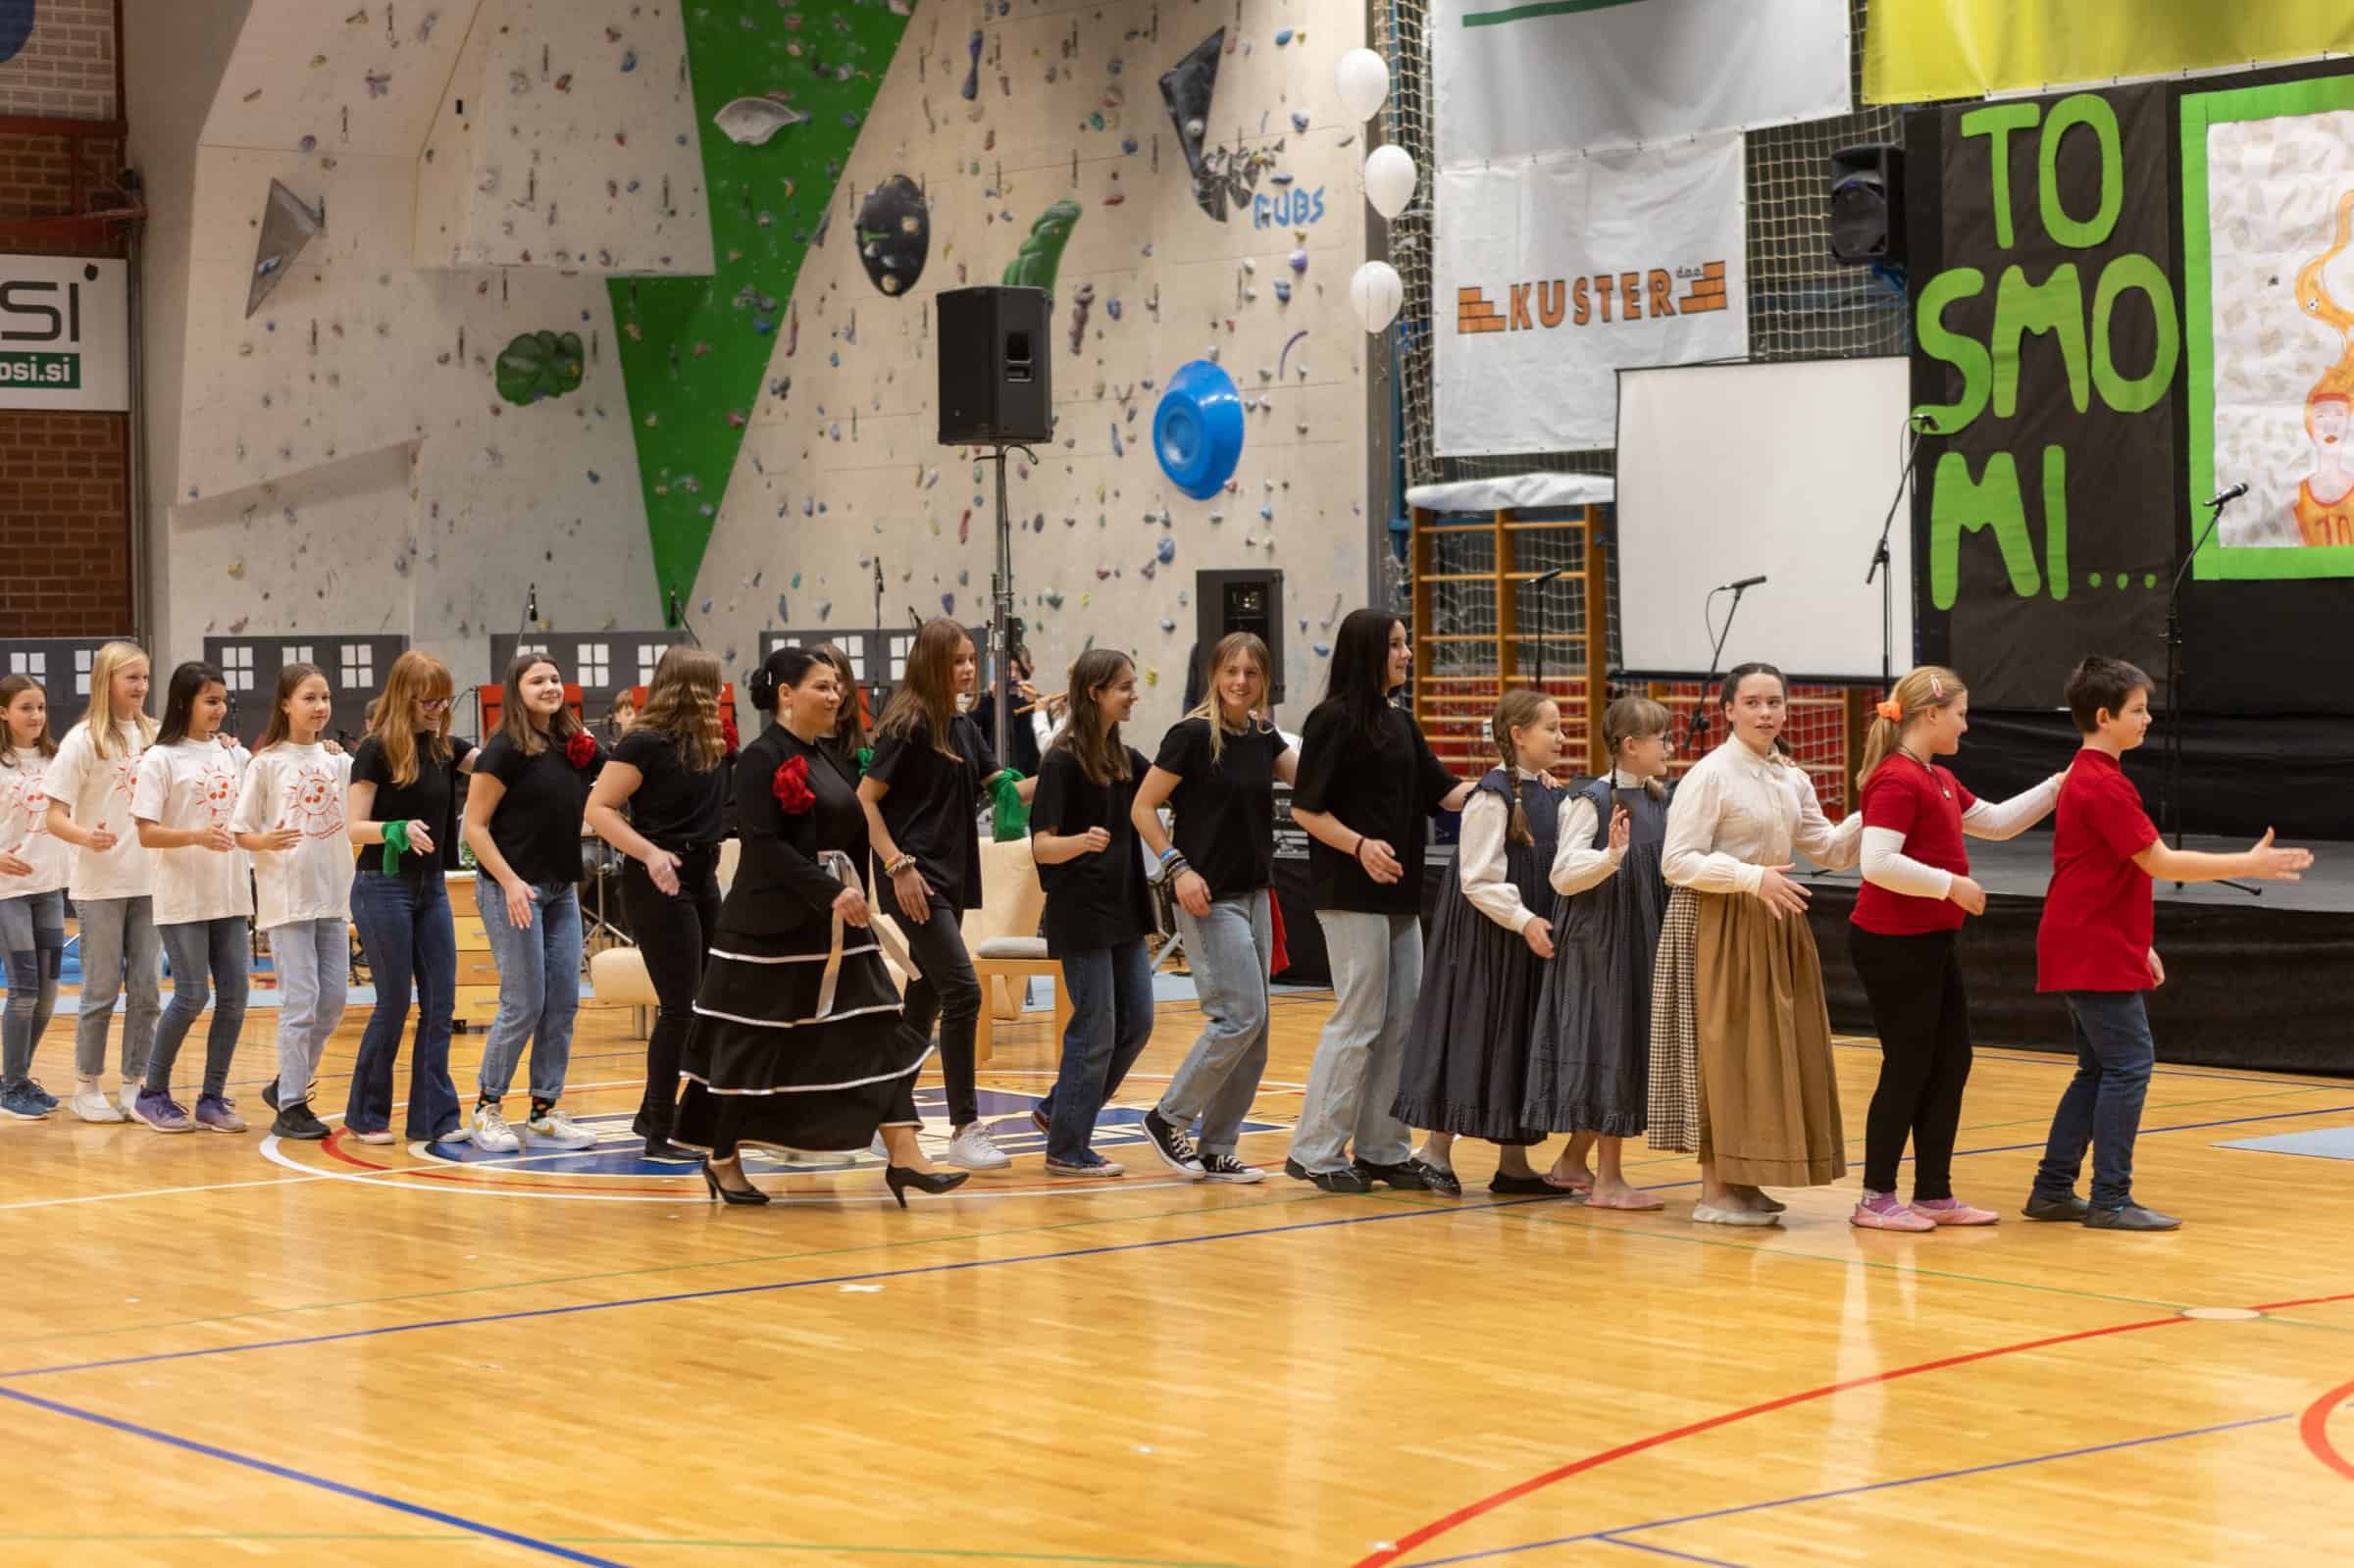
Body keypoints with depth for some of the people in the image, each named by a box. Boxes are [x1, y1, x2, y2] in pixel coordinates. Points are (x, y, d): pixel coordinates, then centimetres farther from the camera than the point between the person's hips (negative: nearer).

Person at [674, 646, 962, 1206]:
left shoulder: (826, 758, 14)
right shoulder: (762, 759, -11)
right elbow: (765, 846, -20)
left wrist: (851, 897, 8)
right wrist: (831, 893, -24)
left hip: (834, 924, 8)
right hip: (772, 928, -8)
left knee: (877, 1031, -1)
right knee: (754, 1043, 2)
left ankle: (903, 1157, -4)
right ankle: (723, 1160, 17)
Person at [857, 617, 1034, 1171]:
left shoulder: (964, 727, 13)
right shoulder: (908, 725, -10)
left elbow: (1003, 789, 14)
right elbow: (865, 799, -12)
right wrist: (899, 865, -19)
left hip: (951, 878, 8)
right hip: (916, 878, -8)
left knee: (926, 1001, 11)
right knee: (963, 992, -15)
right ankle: (965, 1130, -13)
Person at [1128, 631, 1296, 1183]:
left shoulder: (1263, 736, 9)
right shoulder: (1193, 734, -11)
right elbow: (1143, 808, -10)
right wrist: (1178, 867, -17)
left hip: (1254, 894, 7)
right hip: (1208, 898, -7)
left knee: (1252, 1029, 6)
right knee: (1239, 1016, -13)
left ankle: (1216, 1150, 13)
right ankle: (1168, 1118, 3)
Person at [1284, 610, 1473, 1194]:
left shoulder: (1400, 722, 14)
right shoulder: (1334, 719, -9)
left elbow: (1442, 791, 11)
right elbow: (1305, 808, -11)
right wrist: (1359, 844, -23)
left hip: (1399, 891, 8)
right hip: (1350, 892, -8)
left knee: (1403, 1019, 7)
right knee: (1359, 1019, -7)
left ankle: (1380, 1149, 13)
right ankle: (1316, 1151, 0)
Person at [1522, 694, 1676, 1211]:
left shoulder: (1659, 801, 9)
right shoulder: (1592, 801, -10)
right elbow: (1563, 876, -14)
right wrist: (1611, 854, -28)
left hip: (1644, 944, 7)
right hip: (1599, 941, -7)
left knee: (1632, 1048, 12)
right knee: (1610, 1049, -4)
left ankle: (1573, 1161, 25)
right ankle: (1608, 1179, 3)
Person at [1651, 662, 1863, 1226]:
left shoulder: (1793, 779, 10)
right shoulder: (1710, 776, -12)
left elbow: (1831, 850, 12)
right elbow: (1676, 860, -16)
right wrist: (1752, 877, -24)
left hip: (1775, 926, 7)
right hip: (1718, 925, -7)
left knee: (1775, 1051, 8)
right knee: (1724, 1052, -5)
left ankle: (1742, 1181, 17)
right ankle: (1715, 1191, 1)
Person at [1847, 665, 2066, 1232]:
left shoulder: (1938, 780, 15)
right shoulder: (1897, 780, -17)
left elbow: (1997, 822, 24)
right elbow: (1878, 863, -26)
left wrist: (2058, 787, 16)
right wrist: (1951, 884, -19)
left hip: (1932, 941, 10)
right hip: (1894, 945, -10)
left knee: (1951, 1062, 11)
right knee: (1909, 1066, -4)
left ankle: (1934, 1194, 17)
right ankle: (1876, 1199, 5)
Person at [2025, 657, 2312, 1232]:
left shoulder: (2088, 778, 15)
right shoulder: (2104, 785, -17)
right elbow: (2160, 862, -19)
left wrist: (2140, 944, 21)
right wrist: (2248, 865, -15)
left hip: (2085, 950, 10)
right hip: (2096, 953, -10)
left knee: (2100, 1070, 13)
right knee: (2129, 1065, -8)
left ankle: (2053, 1189, 15)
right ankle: (2111, 1200, -6)